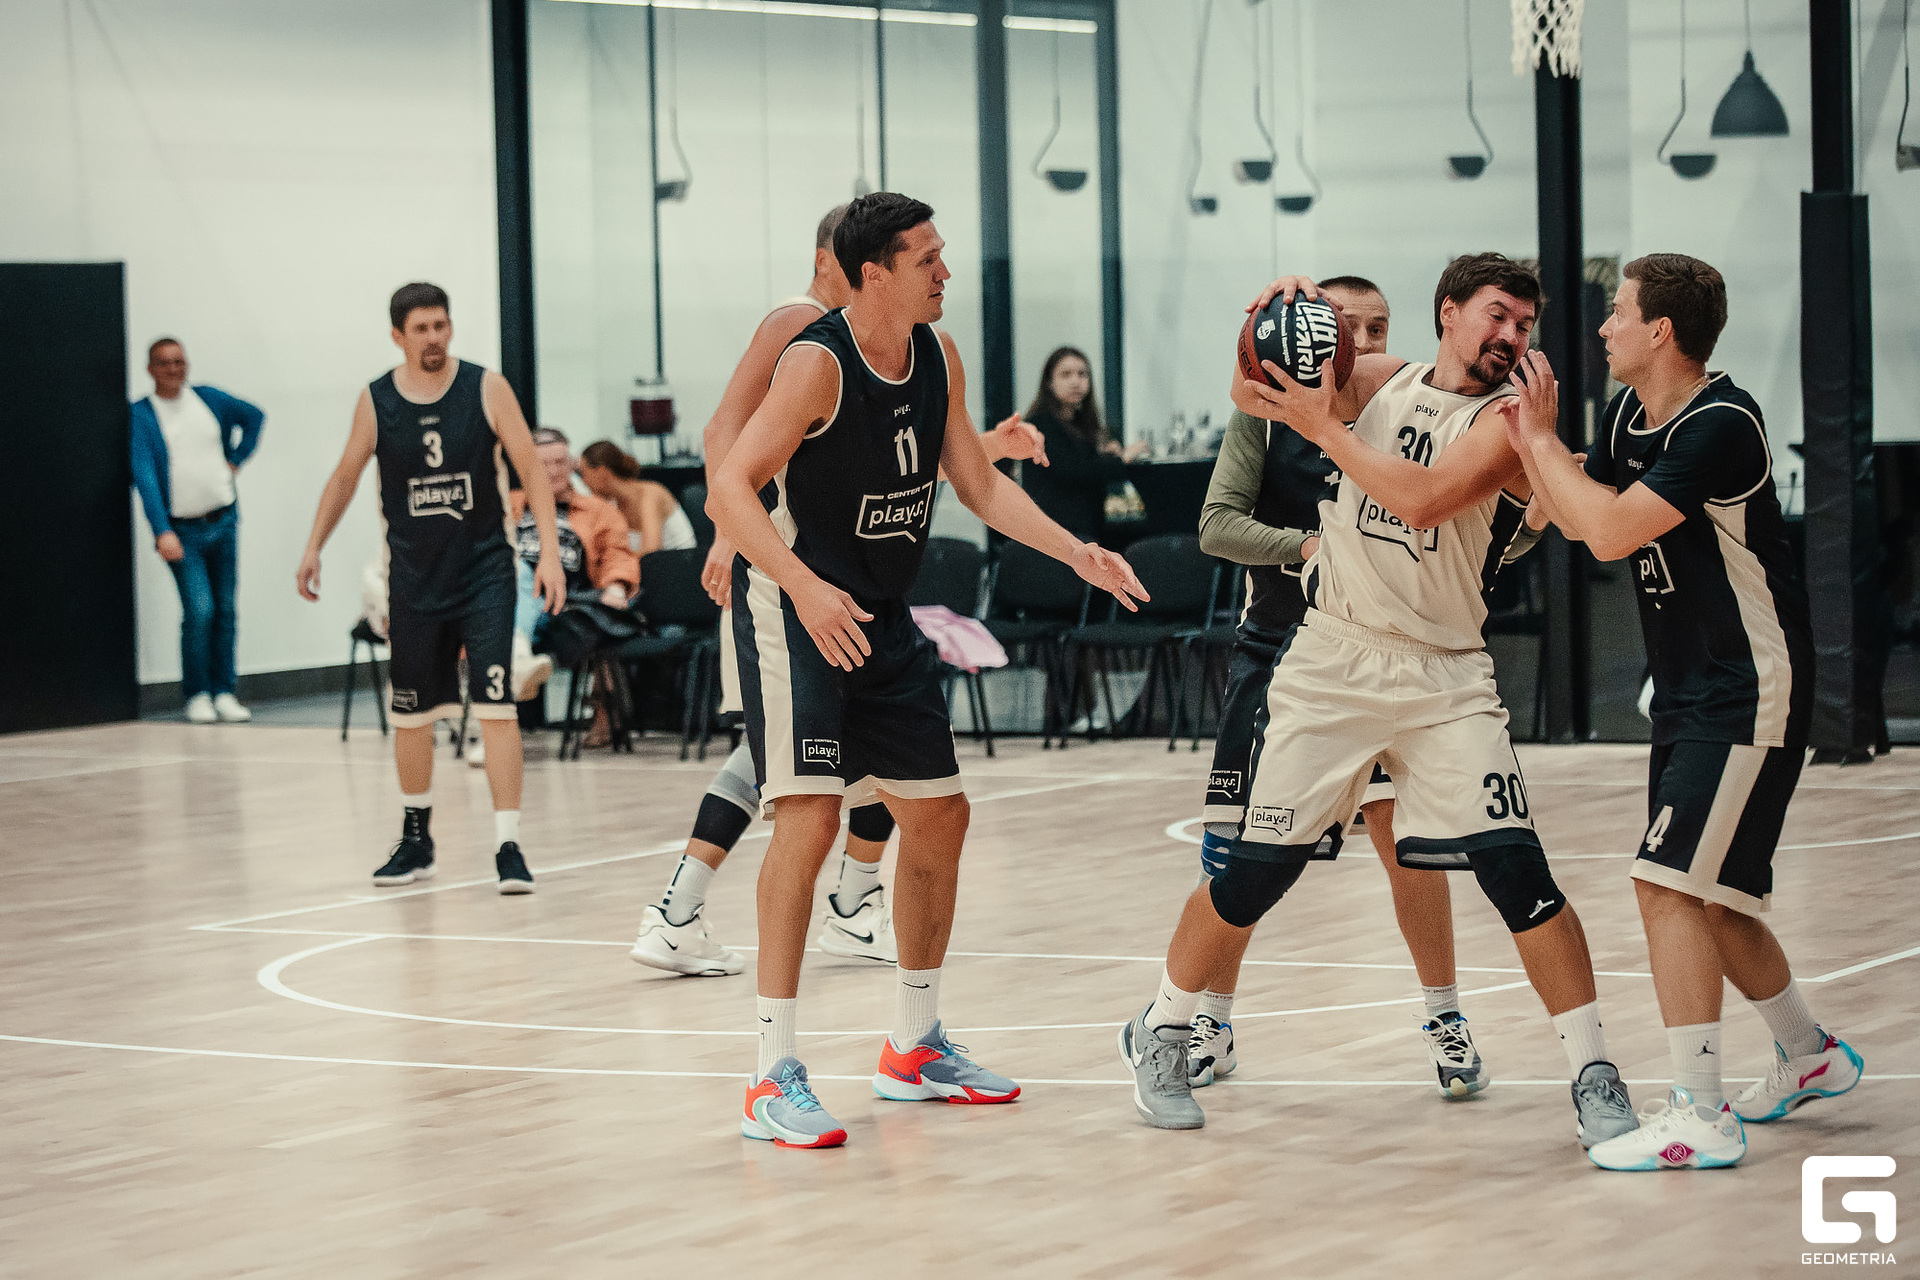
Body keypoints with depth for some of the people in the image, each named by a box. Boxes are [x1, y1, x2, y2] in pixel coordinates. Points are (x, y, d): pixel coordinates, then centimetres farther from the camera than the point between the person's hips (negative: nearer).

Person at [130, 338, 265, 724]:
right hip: (181, 530, -4)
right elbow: (144, 475, -16)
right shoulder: (140, 416, -6)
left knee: (225, 610, 5)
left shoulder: (209, 399, 6)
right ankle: (197, 695, 0)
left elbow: (253, 416, 24)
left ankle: (223, 692, 14)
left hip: (224, 521, 4)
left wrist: (236, 459, 11)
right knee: (199, 609, -14)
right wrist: (162, 532, -26)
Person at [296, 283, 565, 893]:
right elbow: (345, 477, 13)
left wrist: (549, 551, -15)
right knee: (411, 714, 11)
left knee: (495, 706, -13)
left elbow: (532, 470, -6)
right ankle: (416, 841, 29)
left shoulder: (486, 389, -7)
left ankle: (508, 847, -11)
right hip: (414, 579, 2)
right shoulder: (376, 402, -2)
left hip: (484, 573, -2)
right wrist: (313, 549, 11)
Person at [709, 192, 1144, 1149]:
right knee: (811, 814, -20)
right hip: (793, 607, -9)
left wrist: (1076, 553, -1)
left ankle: (915, 1048, 27)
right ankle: (773, 1079, -16)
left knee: (938, 816, 12)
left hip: (880, 616, 9)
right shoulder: (818, 363, -20)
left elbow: (979, 484, 12)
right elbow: (731, 488, -26)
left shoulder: (938, 358, 3)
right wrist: (807, 588, -39)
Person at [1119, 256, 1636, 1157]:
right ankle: (1161, 1033, 24)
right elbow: (1251, 395, -2)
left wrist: (1325, 426, -18)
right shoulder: (1378, 381, 6)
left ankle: (1594, 1079, -3)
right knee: (1254, 871, 3)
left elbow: (1422, 500, -21)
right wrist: (1272, 320, -19)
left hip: (1445, 676, -2)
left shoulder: (1507, 422, -6)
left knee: (1516, 869, -12)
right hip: (1330, 659, 2)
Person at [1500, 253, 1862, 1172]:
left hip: (1750, 696, -10)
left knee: (1669, 884, -16)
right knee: (1709, 899, 17)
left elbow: (1613, 531, -28)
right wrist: (1532, 442, 1)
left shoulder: (1721, 424, -21)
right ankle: (1809, 1056, 36)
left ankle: (1698, 1116, -15)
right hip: (1690, 692, 10)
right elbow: (1577, 518, 18)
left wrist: (1539, 438, -17)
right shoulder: (1629, 417, 7)